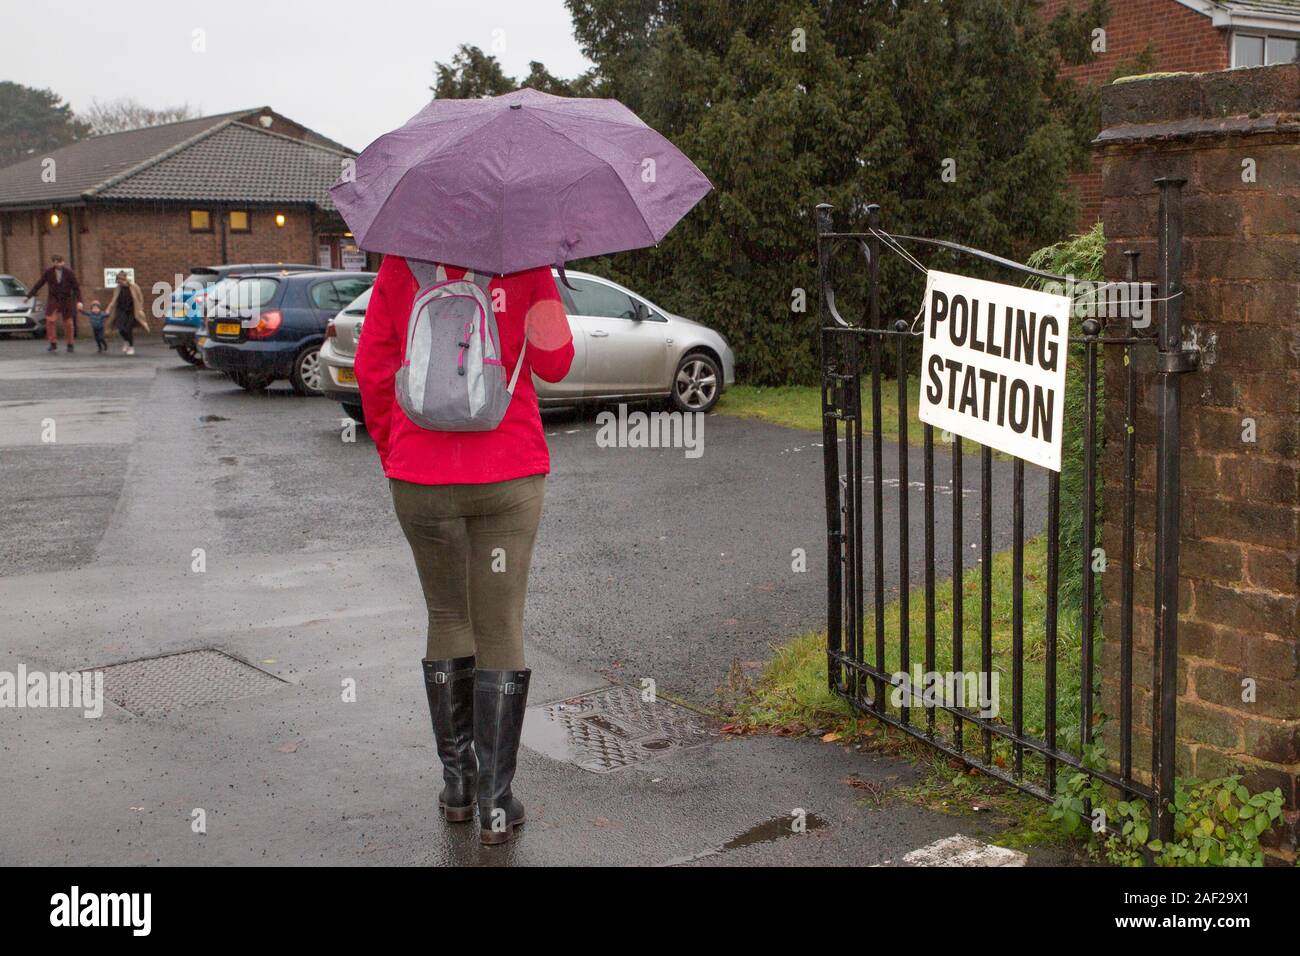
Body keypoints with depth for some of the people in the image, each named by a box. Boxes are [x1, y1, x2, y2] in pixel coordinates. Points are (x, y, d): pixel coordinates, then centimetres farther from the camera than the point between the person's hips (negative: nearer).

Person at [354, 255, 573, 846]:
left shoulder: (401, 264, 0)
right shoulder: (525, 265, -5)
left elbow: (370, 369, 1)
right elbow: (554, 365, -2)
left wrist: (390, 449, 15)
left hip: (419, 476, 2)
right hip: (509, 473, -1)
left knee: (446, 620, 17)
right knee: (501, 633, 6)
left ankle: (456, 785, 24)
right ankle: (495, 804, 8)